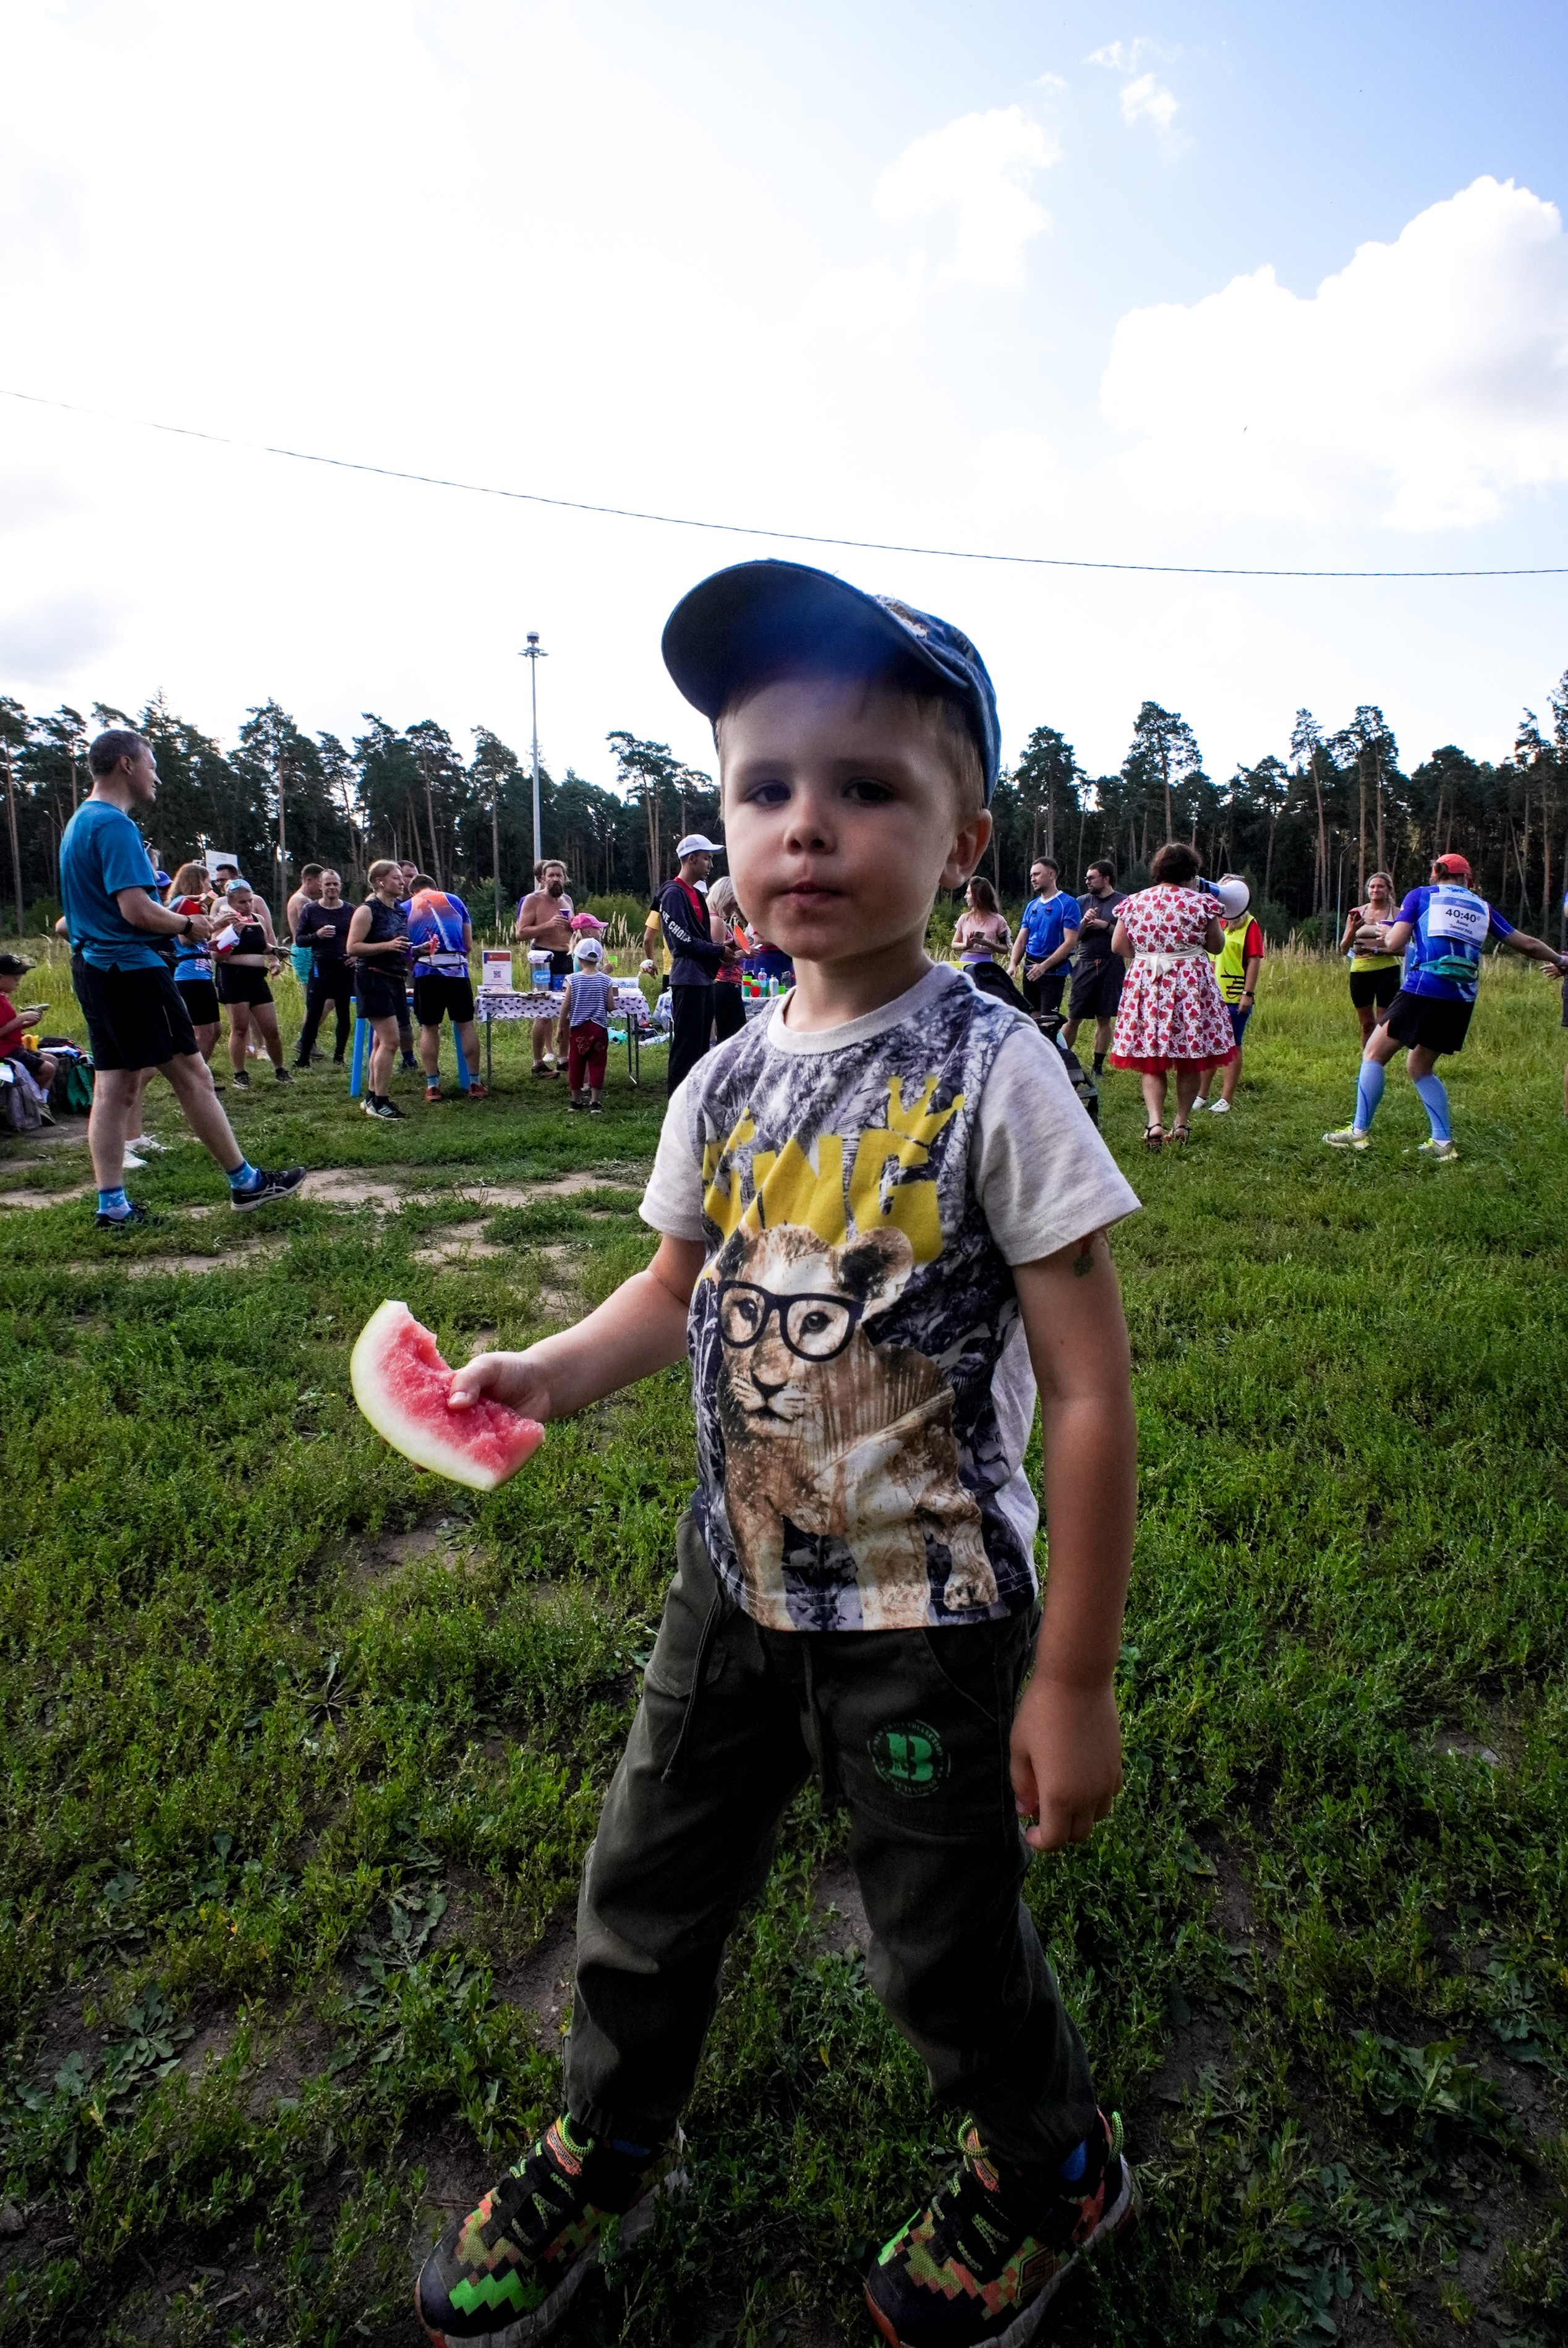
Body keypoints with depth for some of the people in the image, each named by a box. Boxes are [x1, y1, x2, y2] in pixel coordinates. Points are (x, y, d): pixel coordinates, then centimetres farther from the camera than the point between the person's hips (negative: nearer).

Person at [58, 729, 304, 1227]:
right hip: (131, 967, -10)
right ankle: (247, 1182, 6)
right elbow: (137, 910, -22)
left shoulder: (78, 823, 17)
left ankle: (113, 1205, 9)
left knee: (114, 1086, 8)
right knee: (191, 1074, -2)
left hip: (94, 967, 10)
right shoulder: (115, 825, -15)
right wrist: (188, 925, -5)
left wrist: (173, 917, 16)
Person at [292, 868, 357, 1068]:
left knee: (344, 1015, 6)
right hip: (320, 967, -1)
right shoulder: (310, 910, 3)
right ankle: (303, 1058, 4)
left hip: (344, 968, 1)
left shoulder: (351, 911, 6)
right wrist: (317, 935, -14)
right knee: (313, 1015, -3)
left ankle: (339, 1057, 18)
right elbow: (299, 939, 3)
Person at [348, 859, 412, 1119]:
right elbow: (352, 948, -15)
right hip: (373, 979, -8)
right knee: (390, 1040, -13)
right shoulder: (367, 911, -9)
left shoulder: (401, 910, 14)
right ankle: (380, 1101, -8)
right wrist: (387, 946, -23)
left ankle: (372, 1097, 20)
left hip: (395, 980, 8)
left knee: (381, 1041, 12)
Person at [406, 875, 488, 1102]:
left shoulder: (406, 908, 15)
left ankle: (432, 1086, 8)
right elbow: (469, 945, 15)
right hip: (457, 968, 0)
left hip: (425, 971, 0)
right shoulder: (455, 901, 17)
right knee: (466, 1025, 6)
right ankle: (475, 1083, 9)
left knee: (429, 1028, 7)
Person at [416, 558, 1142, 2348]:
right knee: (644, 1898, 22)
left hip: (931, 1617, -5)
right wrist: (551, 1370, -7)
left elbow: (1087, 1389, -17)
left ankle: (1053, 2170, 53)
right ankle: (603, 2156, 55)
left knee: (946, 1959, 17)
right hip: (736, 1588, 5)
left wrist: (1074, 1682, -13)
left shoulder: (991, 1072, -20)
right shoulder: (722, 1082, -3)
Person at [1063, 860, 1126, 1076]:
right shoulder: (1083, 902, 10)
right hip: (1085, 963, 2)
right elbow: (1073, 937, 8)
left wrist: (1105, 925, -13)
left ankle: (1098, 1065, 12)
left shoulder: (1124, 902, 2)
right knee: (1074, 1017, 0)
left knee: (1105, 1018, 4)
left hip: (1112, 966, -2)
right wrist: (1085, 922, -10)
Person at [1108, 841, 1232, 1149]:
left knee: (1151, 1060, 5)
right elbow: (1216, 946, 2)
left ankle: (1154, 1123, -12)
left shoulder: (1134, 901, 3)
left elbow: (1118, 946, 5)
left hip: (1146, 984, 2)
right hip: (1192, 983, -2)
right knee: (1190, 1060, 11)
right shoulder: (1202, 903, -5)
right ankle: (1182, 1124, 18)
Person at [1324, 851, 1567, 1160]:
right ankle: (1443, 1143, 12)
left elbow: (1395, 944, -2)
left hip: (1423, 991, -5)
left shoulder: (1421, 896, 7)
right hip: (1462, 1000, 5)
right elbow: (1527, 944, 22)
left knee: (1374, 1054, 8)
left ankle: (1360, 1132, 4)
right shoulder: (1482, 907, 18)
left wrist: (1385, 932, 21)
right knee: (1420, 1066, 18)